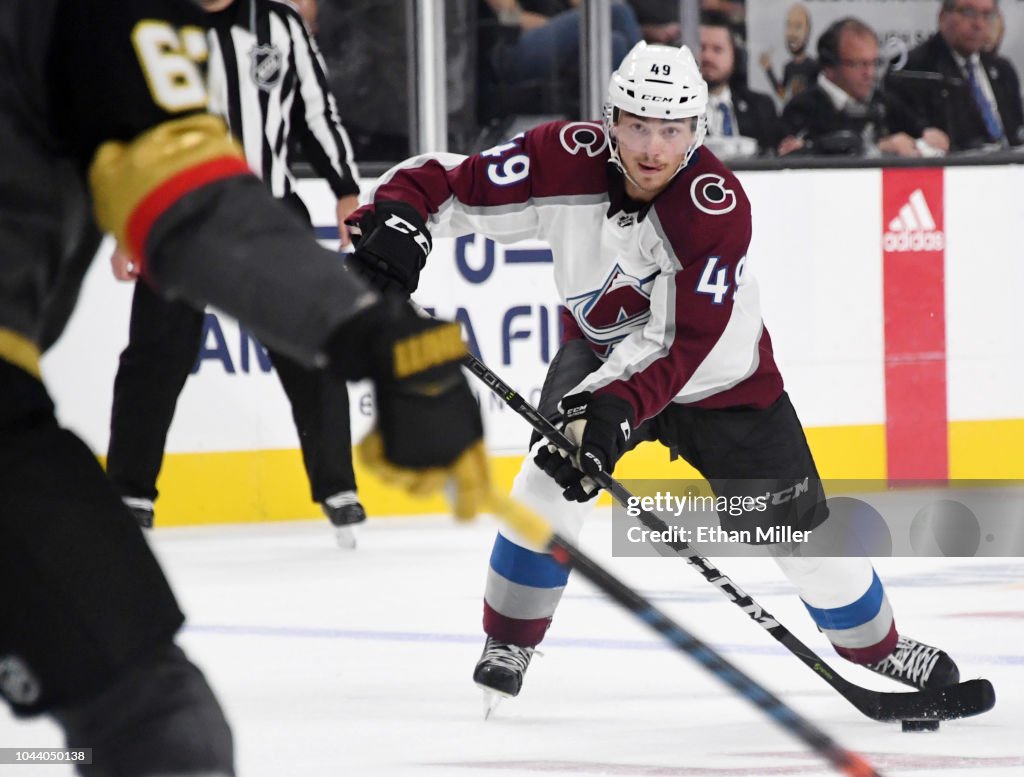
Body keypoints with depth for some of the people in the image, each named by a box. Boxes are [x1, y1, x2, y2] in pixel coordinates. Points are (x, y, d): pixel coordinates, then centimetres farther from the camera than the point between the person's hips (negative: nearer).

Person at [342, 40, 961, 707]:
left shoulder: (718, 207, -32)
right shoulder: (567, 159, -27)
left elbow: (678, 345, -36)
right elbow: (448, 186, -23)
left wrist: (617, 408, -50)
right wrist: (392, 217, -43)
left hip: (717, 375, -2)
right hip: (602, 347, 2)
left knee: (794, 521, 1)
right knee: (554, 477, -22)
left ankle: (880, 646, 25)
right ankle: (509, 647, -5)